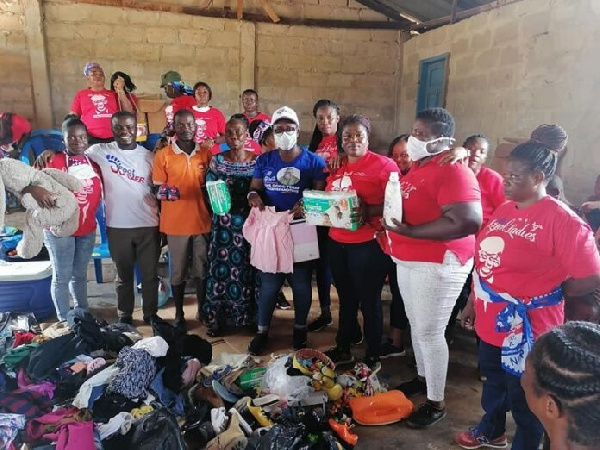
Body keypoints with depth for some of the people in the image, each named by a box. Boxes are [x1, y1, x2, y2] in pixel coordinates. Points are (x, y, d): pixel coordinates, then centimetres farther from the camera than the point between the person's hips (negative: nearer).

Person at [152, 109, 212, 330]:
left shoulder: (206, 153, 5)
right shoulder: (163, 155, -3)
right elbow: (157, 189, -2)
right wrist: (165, 192, -23)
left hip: (202, 220, 2)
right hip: (175, 223, -2)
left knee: (202, 269, 11)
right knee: (178, 271, 8)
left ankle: (203, 309, 28)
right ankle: (179, 314, 22)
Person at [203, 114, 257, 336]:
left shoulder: (257, 160, 0)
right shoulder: (217, 160, 3)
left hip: (248, 222, -1)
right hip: (223, 222, 1)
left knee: (246, 268, 4)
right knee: (221, 267, 3)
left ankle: (247, 316, 20)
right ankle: (217, 318, 17)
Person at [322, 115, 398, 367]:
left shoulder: (383, 165, -9)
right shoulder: (336, 166, 12)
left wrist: (368, 211, -28)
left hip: (368, 244, -6)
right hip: (337, 242, 7)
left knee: (368, 301, 5)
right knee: (346, 298, 19)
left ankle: (373, 357, 21)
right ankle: (342, 348, 34)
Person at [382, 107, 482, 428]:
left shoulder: (453, 172, -20)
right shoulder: (417, 166, 9)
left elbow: (467, 222, -31)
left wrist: (409, 231, -28)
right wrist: (386, 215, 4)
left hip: (437, 264, -9)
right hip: (408, 261, 9)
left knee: (430, 332, 0)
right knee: (415, 325, 20)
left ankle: (436, 403, 17)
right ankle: (422, 377, 40)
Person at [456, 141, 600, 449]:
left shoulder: (562, 220, -19)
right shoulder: (504, 210, 4)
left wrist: (543, 296, -6)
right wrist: (473, 303, 16)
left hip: (526, 330, -7)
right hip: (491, 322, 8)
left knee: (524, 399, 12)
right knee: (493, 381, 27)